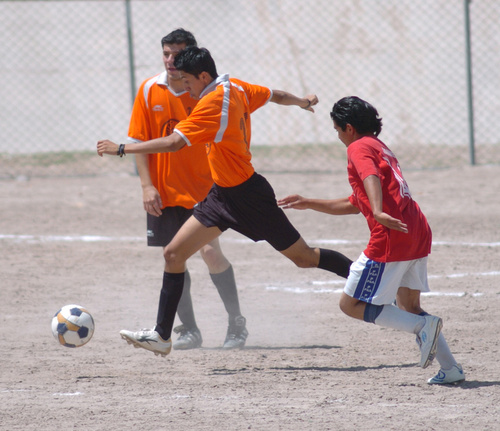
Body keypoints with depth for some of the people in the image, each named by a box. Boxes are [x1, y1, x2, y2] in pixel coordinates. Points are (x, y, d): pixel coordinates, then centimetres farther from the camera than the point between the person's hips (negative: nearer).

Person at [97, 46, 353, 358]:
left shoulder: (213, 103, -24)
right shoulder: (237, 88, 2)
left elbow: (174, 143, -30)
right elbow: (276, 95, 18)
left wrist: (121, 149, -25)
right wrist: (302, 102, 41)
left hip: (246, 196, -9)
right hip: (223, 193, 9)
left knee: (304, 257, 1)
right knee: (174, 253, 0)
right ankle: (162, 335, 1)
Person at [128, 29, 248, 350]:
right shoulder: (150, 91, -1)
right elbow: (140, 141, 3)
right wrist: (147, 186, -6)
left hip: (204, 190, -3)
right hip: (164, 192, 3)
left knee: (211, 252, -14)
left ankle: (237, 322, 2)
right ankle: (189, 330, 14)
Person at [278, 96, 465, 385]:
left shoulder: (359, 148, -1)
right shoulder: (381, 148, 28)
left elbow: (371, 177, -24)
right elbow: (354, 205, 34)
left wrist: (378, 212, -41)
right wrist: (308, 204, 37)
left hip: (391, 237, -9)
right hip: (418, 233, 9)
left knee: (351, 304, -2)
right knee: (408, 306, 21)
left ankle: (423, 326, -16)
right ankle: (451, 369, 11)